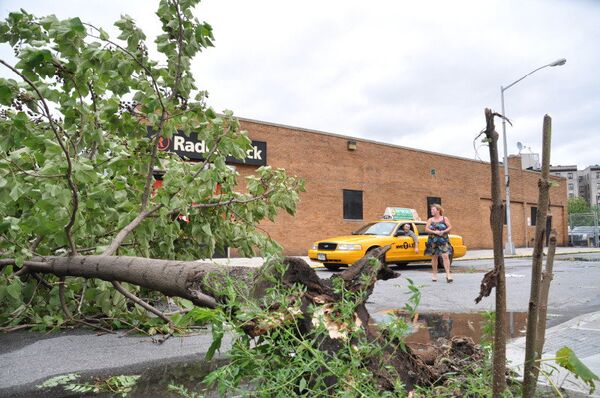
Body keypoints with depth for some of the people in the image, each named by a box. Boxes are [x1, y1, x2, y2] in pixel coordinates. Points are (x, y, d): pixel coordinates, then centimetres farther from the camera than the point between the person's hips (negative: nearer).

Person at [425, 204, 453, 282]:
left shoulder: (444, 218, 5)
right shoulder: (430, 220, 8)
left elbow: (450, 227, 0)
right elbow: (426, 229, -1)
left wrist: (443, 231, -16)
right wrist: (434, 232, -15)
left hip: (443, 240, -2)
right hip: (433, 241, 2)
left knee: (445, 256, -13)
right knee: (434, 257, 7)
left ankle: (448, 274, -15)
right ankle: (434, 274, 18)